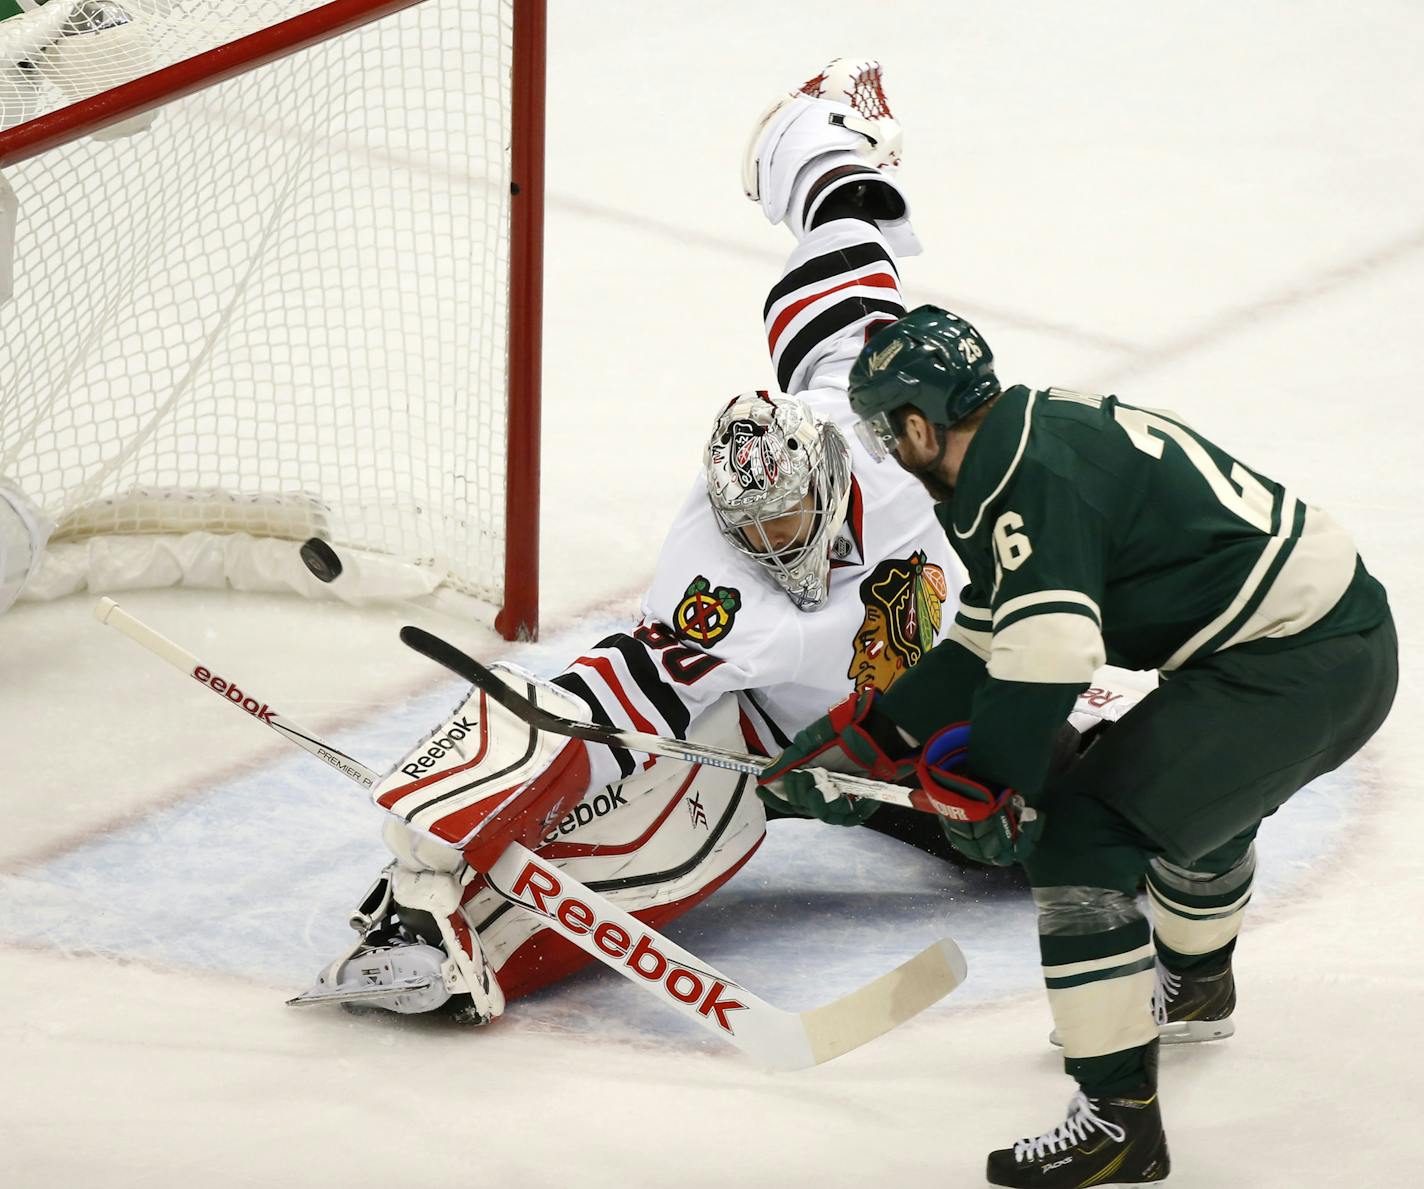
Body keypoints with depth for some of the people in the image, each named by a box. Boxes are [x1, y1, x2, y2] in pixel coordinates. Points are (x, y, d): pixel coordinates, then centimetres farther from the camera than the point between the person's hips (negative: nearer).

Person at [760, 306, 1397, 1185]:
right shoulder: (1040, 433, 15)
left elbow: (1048, 651, -28)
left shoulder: (1031, 477, -17)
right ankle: (1194, 981, 63)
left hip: (1291, 672, -11)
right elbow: (987, 646, 20)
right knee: (1200, 784, 37)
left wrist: (985, 780, -17)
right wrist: (865, 738, 19)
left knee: (1080, 836, -12)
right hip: (1345, 627, 11)